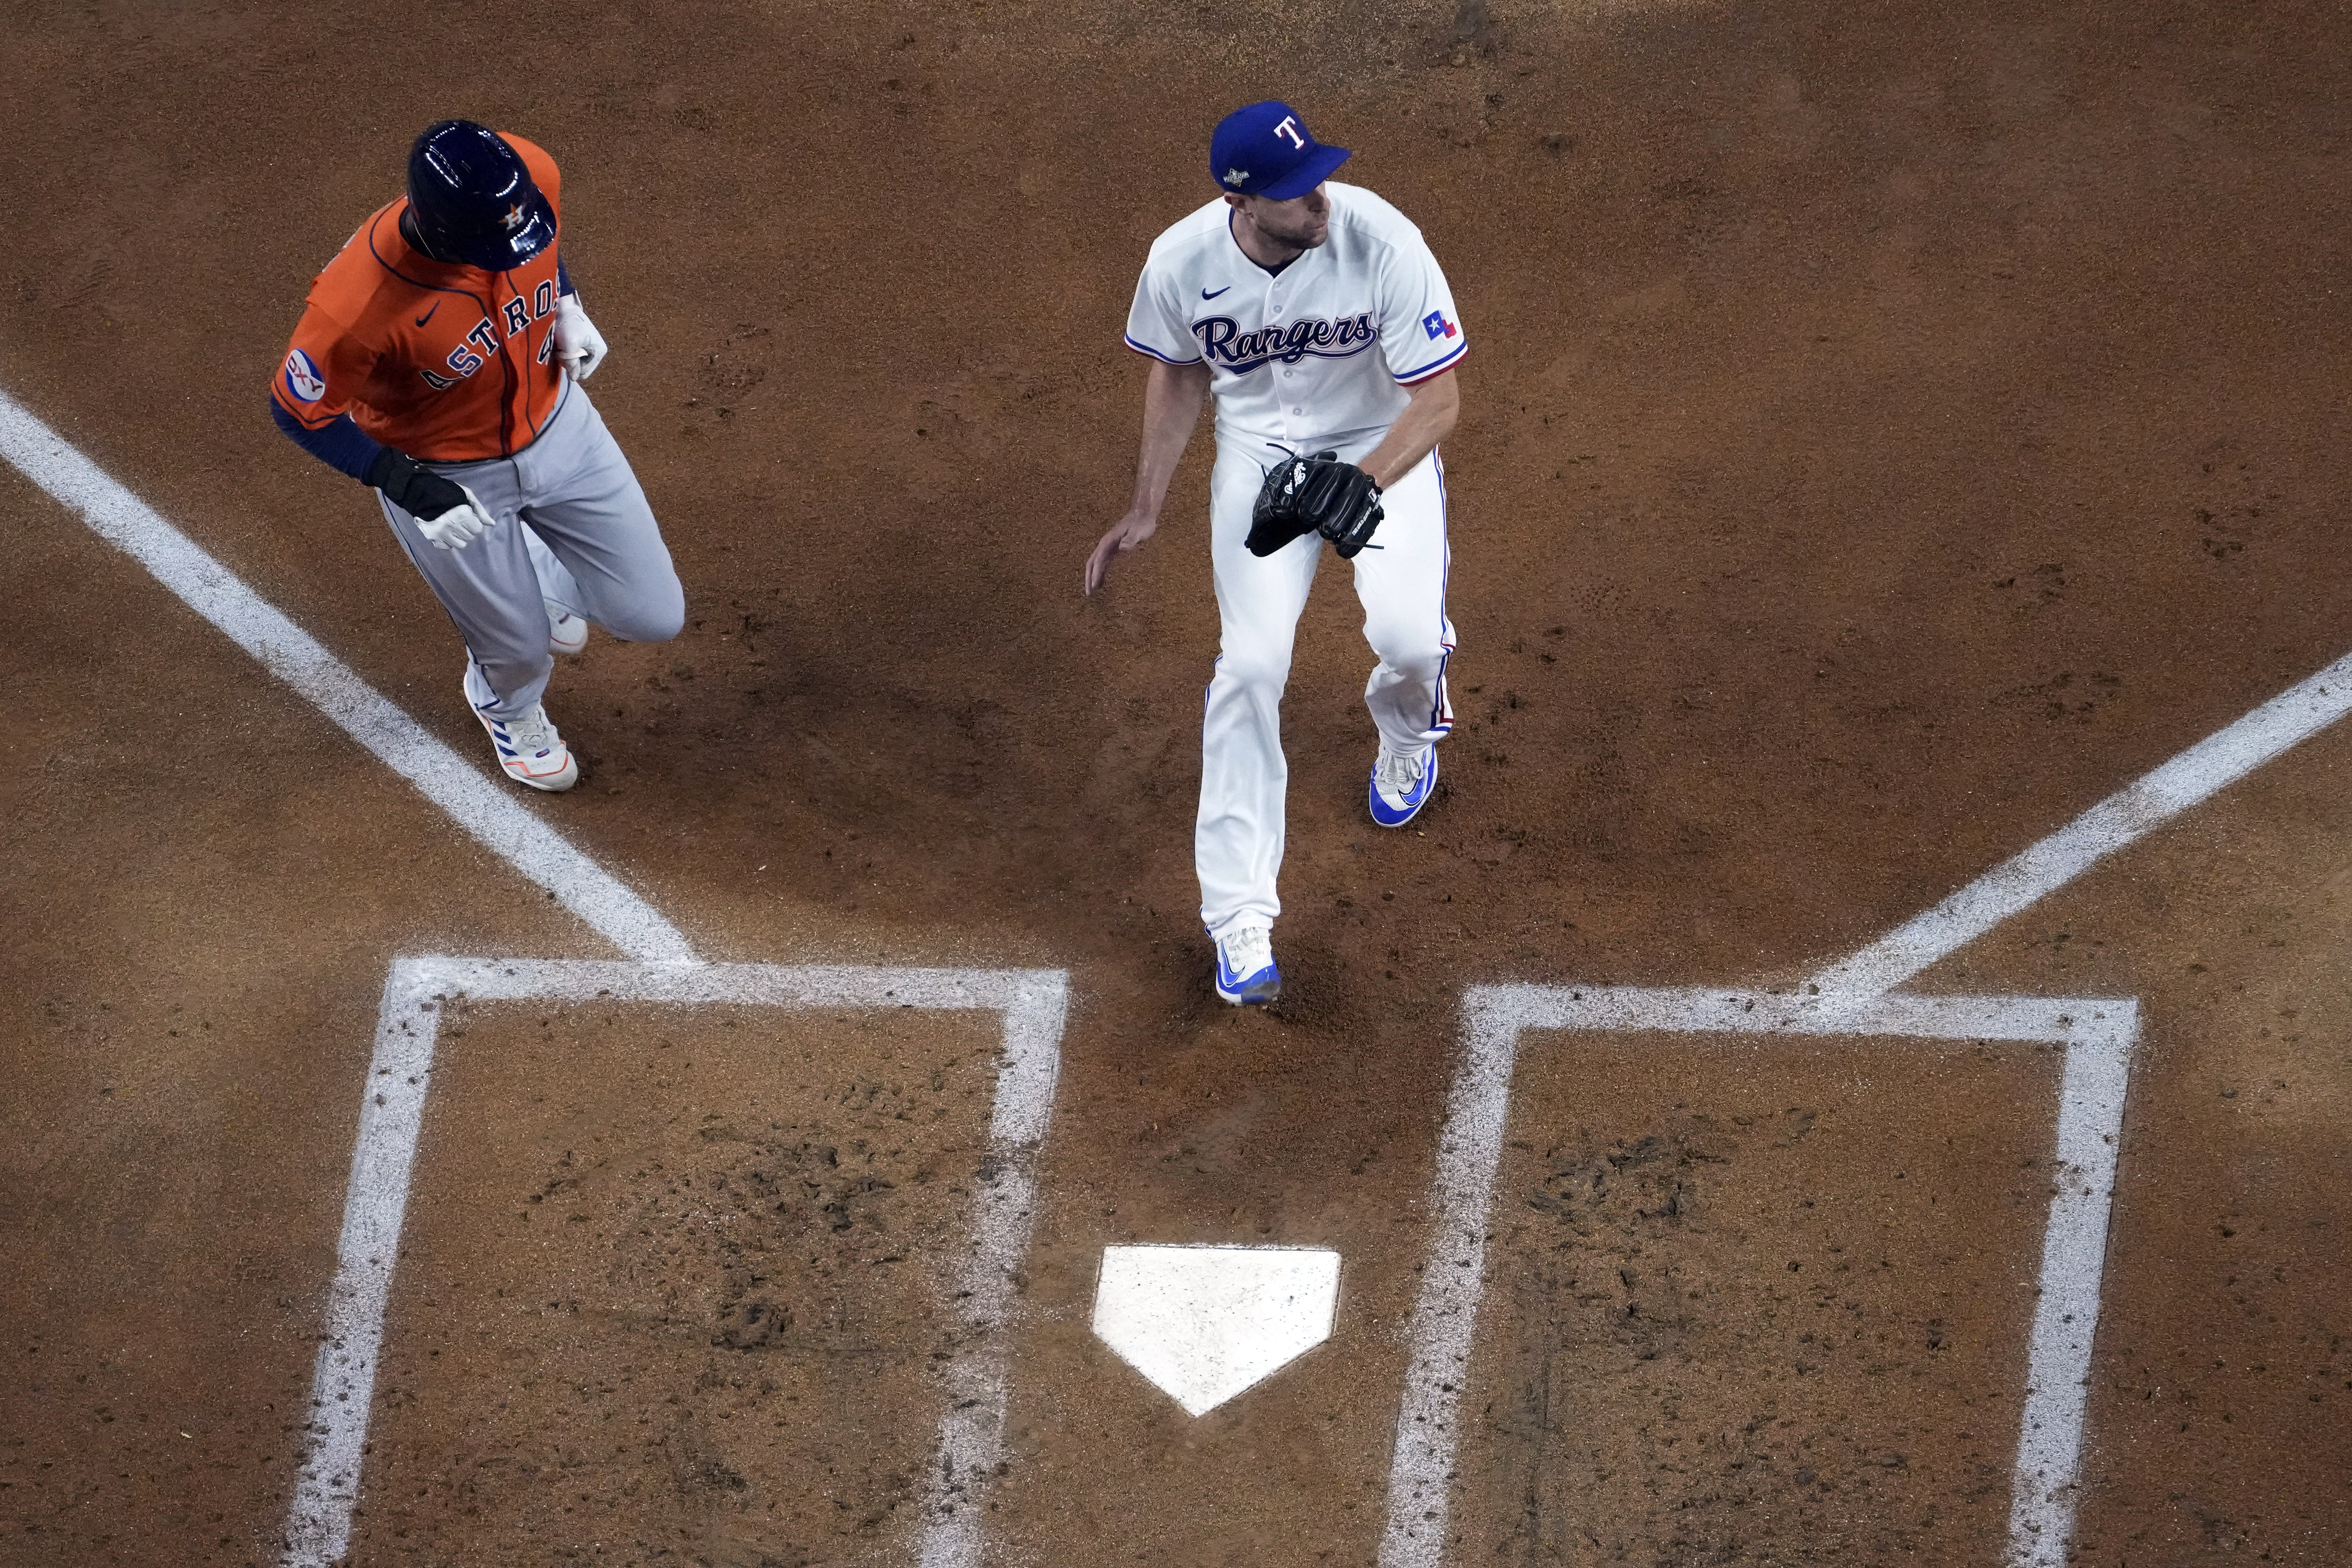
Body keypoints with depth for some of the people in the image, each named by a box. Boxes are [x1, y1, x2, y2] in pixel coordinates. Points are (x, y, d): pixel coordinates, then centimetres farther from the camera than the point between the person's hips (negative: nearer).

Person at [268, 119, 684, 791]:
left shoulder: (530, 175, -27)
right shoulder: (363, 300, -41)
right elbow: (298, 408, -23)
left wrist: (565, 307, -10)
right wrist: (406, 486, -28)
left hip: (555, 424, 4)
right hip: (447, 476, -4)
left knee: (655, 615, 10)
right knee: (522, 647, 17)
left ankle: (543, 574, 45)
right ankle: (508, 705, 58)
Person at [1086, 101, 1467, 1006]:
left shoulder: (1382, 243, -29)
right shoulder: (1182, 262, -21)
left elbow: (1439, 397, -22)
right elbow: (1178, 373, 2)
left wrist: (1363, 487, -37)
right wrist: (1146, 509, 4)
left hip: (1384, 442, -1)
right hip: (1261, 448, 1)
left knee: (1405, 636, -19)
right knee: (1251, 663, -13)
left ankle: (1405, 723, 24)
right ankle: (1238, 915, -6)